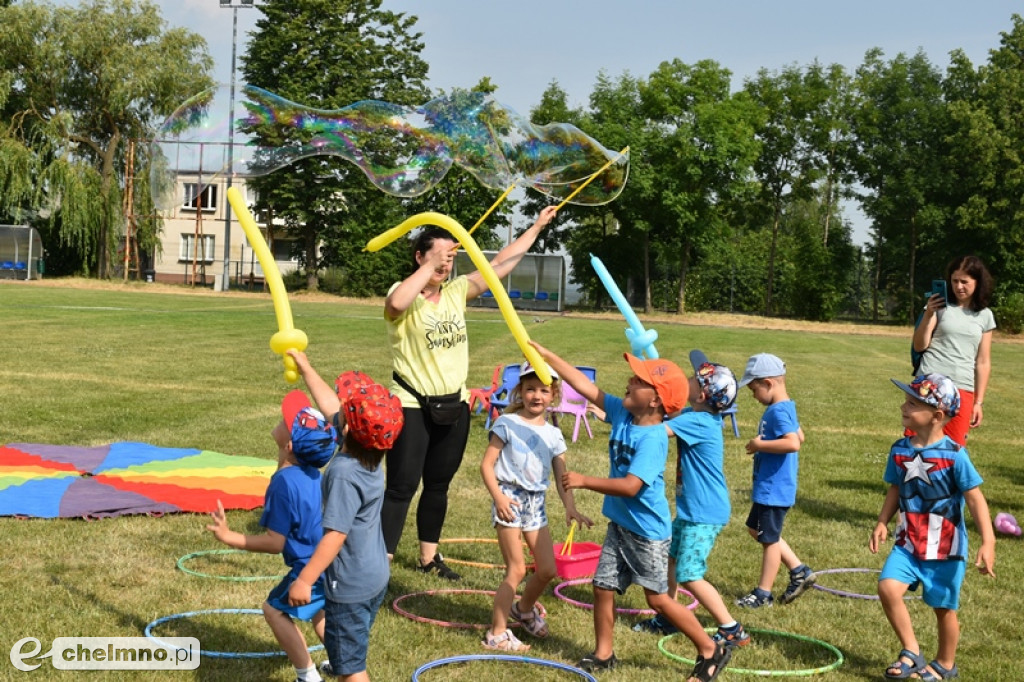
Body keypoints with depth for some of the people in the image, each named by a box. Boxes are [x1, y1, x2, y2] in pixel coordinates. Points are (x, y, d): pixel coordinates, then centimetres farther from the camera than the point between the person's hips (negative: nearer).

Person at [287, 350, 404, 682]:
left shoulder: (344, 473, -26)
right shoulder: (370, 455, -1)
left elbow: (335, 535, -27)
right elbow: (330, 405, 13)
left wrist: (305, 580, -23)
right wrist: (305, 368, 22)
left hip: (350, 585, -9)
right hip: (375, 576, 9)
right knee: (353, 655, 25)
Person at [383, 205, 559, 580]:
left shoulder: (456, 291, 4)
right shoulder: (405, 296, -12)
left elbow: (500, 265, 8)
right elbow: (396, 303, -38)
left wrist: (536, 227, 9)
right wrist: (430, 266, -30)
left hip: (454, 406, 6)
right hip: (412, 407, -6)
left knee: (438, 485, 16)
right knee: (402, 486, -7)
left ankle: (429, 556, 29)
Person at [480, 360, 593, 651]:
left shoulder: (553, 434, 8)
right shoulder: (507, 424, -6)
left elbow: (561, 476, 5)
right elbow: (487, 464, -9)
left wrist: (570, 506, -11)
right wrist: (498, 496, -22)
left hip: (536, 503, 6)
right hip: (511, 499, -6)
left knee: (547, 569, 9)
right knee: (517, 570, -7)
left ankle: (524, 609, 38)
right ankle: (497, 634, 4)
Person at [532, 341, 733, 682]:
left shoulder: (653, 438, -25)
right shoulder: (622, 413, -2)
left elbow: (630, 486, -30)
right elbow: (585, 386, 2)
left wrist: (584, 481, -28)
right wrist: (546, 356, 1)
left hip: (647, 530, -8)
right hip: (620, 524, 8)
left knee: (657, 598, 0)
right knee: (603, 586, 9)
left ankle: (710, 651, 14)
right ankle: (603, 653, 25)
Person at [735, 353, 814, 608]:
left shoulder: (778, 411, -23)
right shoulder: (786, 407, 8)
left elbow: (793, 443, -36)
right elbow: (799, 435, 22)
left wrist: (759, 444, -28)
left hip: (774, 489, -11)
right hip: (767, 487, 11)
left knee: (769, 538, 3)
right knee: (757, 529, 22)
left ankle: (763, 593, 17)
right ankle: (799, 571, 26)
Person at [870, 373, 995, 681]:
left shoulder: (954, 455, -17)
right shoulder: (900, 450, -1)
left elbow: (975, 498, -16)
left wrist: (988, 542, -22)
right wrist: (882, 523, -2)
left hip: (945, 548, -4)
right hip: (909, 542, 4)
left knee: (943, 607, 10)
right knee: (888, 587, -15)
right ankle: (911, 653, 2)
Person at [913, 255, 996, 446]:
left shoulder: (984, 316, 9)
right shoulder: (940, 305, 2)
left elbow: (983, 363, 11)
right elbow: (919, 346, -2)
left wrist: (978, 402, 9)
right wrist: (928, 315, -15)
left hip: (962, 390, 2)